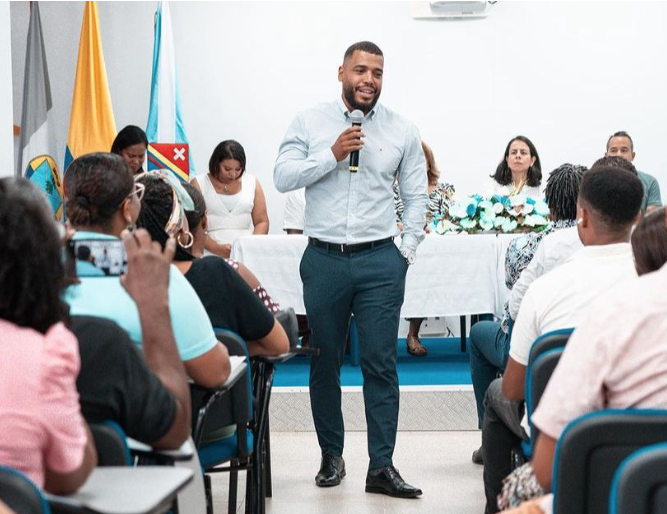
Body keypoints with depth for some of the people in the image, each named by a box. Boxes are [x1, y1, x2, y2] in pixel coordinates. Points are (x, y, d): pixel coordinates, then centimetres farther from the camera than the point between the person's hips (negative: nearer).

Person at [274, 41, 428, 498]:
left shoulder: (402, 130, 5)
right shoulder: (310, 123, 3)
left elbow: (417, 195, 11)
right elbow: (282, 177, -5)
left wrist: (408, 250, 3)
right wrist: (332, 155, -14)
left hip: (380, 260, 0)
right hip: (324, 258, 1)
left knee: (381, 364, -3)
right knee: (325, 361, 9)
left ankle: (382, 466, 1)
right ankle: (332, 455, 22)